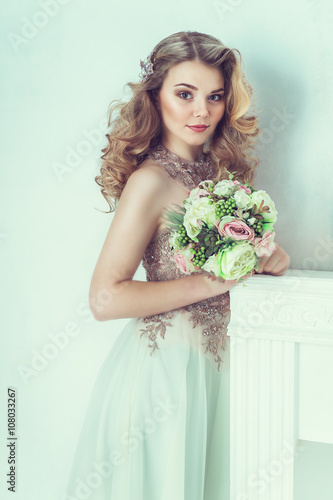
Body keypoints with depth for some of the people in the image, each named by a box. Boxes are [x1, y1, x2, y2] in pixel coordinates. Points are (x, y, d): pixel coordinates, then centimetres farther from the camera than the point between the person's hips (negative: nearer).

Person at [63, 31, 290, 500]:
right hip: (165, 365, -7)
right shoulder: (152, 181, -18)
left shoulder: (216, 170, 4)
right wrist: (214, 280, -19)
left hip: (211, 357, 7)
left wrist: (266, 259, -6)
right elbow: (105, 298, -23)